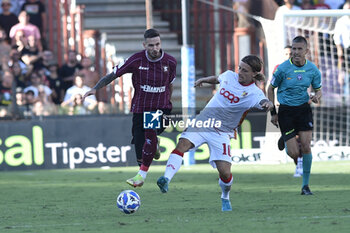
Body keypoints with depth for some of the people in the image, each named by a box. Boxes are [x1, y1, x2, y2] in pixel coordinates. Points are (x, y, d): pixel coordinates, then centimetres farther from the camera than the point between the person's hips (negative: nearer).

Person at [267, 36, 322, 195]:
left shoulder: (312, 69, -3)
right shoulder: (283, 68, -11)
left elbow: (318, 89, 11)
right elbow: (271, 88, 2)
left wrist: (316, 96, -14)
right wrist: (273, 112, -1)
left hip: (304, 109, 2)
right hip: (286, 110, -2)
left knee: (305, 146, -11)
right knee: (294, 153, -7)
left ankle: (305, 185, 3)